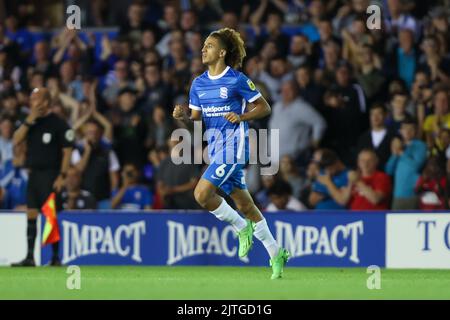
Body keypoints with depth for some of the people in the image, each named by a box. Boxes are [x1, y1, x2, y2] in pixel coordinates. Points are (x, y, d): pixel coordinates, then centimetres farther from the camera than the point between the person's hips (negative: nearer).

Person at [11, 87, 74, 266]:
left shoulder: (58, 124, -7)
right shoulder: (32, 122, 12)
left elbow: (67, 151, -8)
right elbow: (16, 141, 2)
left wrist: (62, 176, -14)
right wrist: (28, 122, -8)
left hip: (50, 175, -6)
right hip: (33, 174, 6)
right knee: (31, 214, 4)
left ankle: (56, 258, 0)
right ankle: (29, 258, 7)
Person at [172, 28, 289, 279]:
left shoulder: (237, 80, -8)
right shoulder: (199, 84, 11)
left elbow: (265, 108, -3)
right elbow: (196, 119, 14)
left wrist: (241, 117, -19)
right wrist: (183, 117, -7)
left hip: (233, 145, -7)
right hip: (216, 147, 7)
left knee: (202, 193, -19)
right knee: (244, 204, 9)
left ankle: (242, 227, 2)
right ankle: (276, 254, 18)